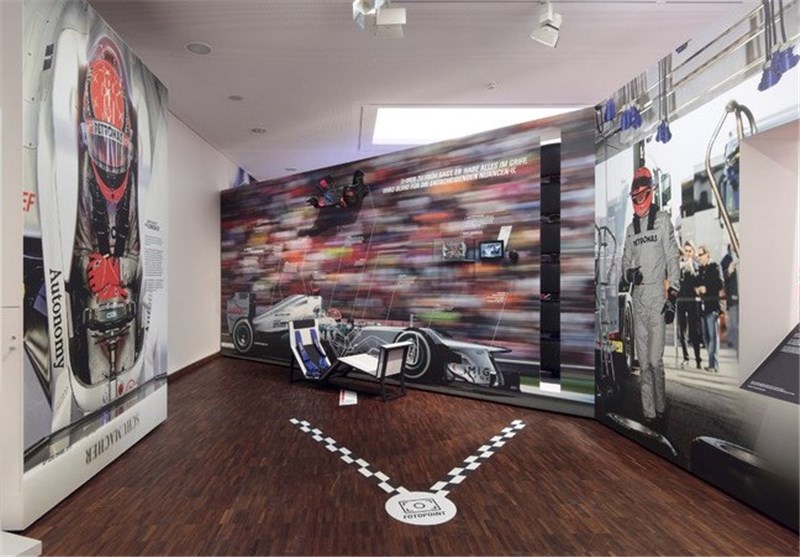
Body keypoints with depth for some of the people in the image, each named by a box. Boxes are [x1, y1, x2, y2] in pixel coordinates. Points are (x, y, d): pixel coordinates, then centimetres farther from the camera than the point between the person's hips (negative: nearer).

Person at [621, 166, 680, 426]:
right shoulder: (630, 229, 15)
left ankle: (660, 408, 13)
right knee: (643, 361, 8)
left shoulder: (662, 220, -1)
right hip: (638, 298, 5)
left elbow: (673, 259, -5)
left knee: (655, 360, -6)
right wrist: (630, 274, -5)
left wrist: (673, 297, -10)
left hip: (658, 297, -5)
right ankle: (649, 412, 16)